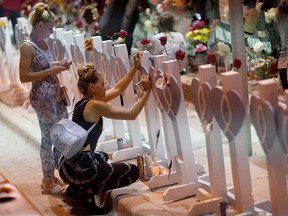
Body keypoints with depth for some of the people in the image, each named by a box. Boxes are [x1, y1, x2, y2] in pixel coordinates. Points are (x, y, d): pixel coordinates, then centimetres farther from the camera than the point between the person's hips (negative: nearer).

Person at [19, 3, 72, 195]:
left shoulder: (43, 43, 8)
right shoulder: (27, 47, -17)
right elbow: (24, 77, -20)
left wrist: (58, 64, 4)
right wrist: (50, 71, -21)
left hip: (56, 94, 9)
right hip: (42, 97, -9)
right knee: (49, 136, -1)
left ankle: (50, 174, 26)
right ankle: (48, 181, 12)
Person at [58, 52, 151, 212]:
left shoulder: (86, 102, 14)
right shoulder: (94, 105, -14)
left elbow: (117, 90, 21)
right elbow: (132, 114, -9)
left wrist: (135, 68, 20)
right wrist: (146, 92, 0)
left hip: (69, 165, 10)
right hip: (79, 169, -10)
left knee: (102, 157, 42)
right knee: (133, 171, 5)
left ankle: (76, 188, 19)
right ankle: (88, 192, -3)